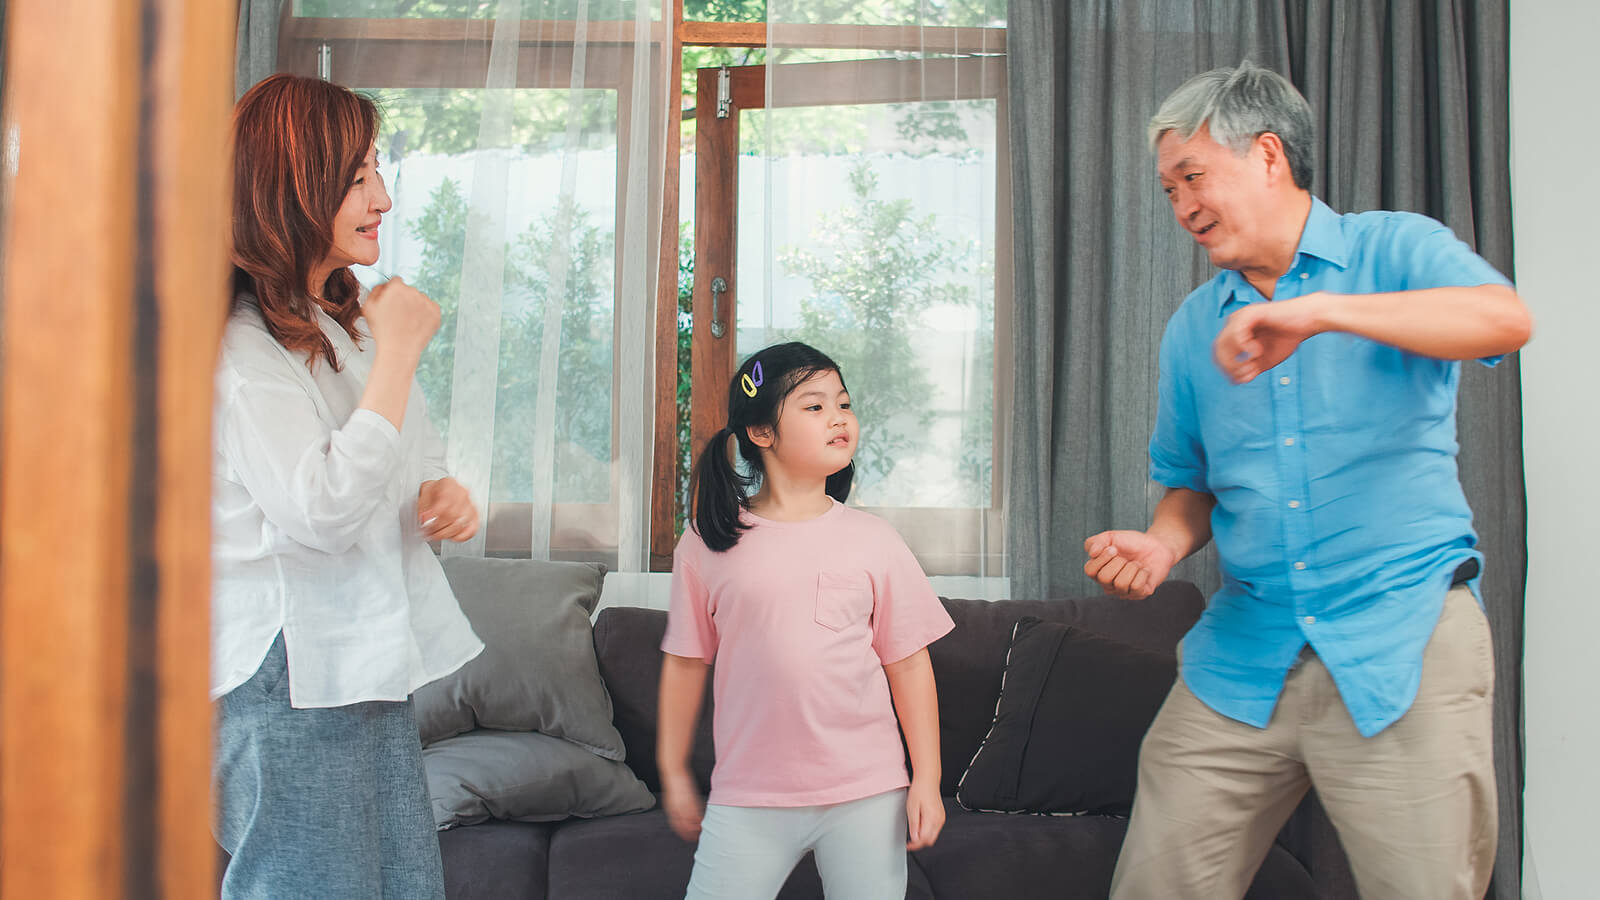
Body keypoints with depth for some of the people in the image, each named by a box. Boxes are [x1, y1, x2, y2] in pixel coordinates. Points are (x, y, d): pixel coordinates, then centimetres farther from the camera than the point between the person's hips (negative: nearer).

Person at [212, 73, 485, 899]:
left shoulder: (348, 323, 16)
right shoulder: (238, 345, -14)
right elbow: (321, 513, -25)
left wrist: (438, 498, 4)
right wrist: (398, 352, -20)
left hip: (371, 667, 9)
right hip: (288, 687, -9)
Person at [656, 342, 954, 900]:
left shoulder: (872, 541, 1)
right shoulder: (707, 544, 0)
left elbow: (909, 664, 4)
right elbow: (685, 662, 7)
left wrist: (927, 779, 2)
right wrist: (674, 774, 11)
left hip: (866, 794, 1)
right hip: (748, 800, 0)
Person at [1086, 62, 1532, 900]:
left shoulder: (1393, 250, 0)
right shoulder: (1192, 327, 13)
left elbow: (1505, 318, -20)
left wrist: (1323, 311, -32)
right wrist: (1162, 544, -2)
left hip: (1402, 642, -4)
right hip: (1242, 655, 4)